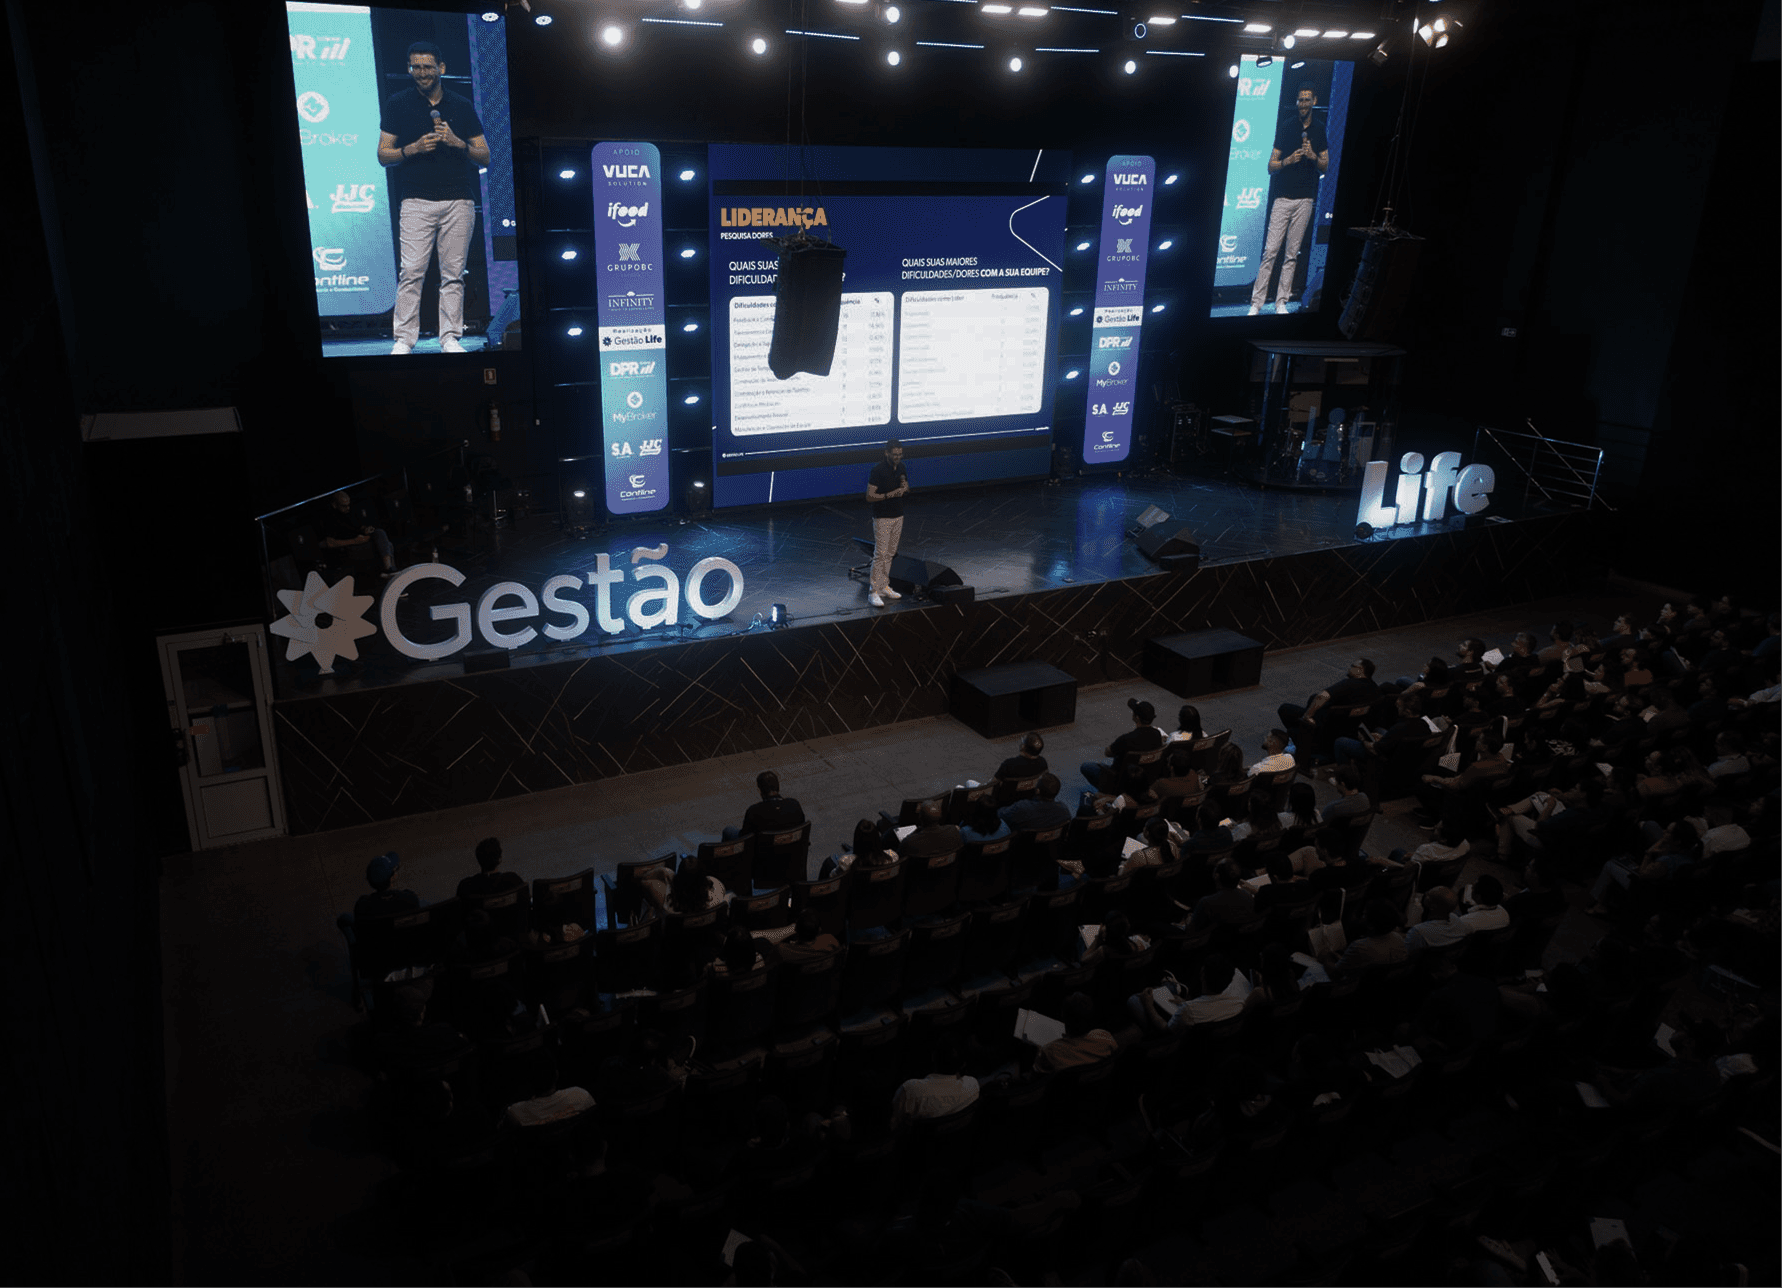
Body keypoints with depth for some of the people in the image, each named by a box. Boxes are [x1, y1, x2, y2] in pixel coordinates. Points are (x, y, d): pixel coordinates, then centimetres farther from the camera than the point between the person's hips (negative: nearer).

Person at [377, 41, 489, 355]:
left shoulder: (462, 106, 11)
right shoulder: (397, 104, 9)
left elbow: (484, 157, 10)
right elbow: (383, 155, 7)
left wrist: (458, 143, -8)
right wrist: (414, 148, -10)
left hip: (459, 200, 1)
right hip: (417, 200, -1)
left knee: (453, 274, 1)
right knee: (411, 272, -8)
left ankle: (450, 338, 7)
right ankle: (404, 339, -4)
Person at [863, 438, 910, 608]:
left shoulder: (901, 467, 5)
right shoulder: (878, 470, -17)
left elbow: (906, 490, 16)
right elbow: (870, 496, -17)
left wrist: (905, 488, -8)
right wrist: (890, 495, -28)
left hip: (898, 516, 7)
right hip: (882, 518, -7)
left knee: (890, 553, 13)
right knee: (880, 554, -8)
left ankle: (884, 586, 22)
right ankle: (873, 592, -5)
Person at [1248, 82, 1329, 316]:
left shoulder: (1320, 129, 10)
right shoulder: (1285, 127, 3)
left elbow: (1325, 166, 12)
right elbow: (1271, 166, 3)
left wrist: (1313, 156, -8)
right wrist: (1288, 160, -17)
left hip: (1306, 199, 2)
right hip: (1283, 197, -2)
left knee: (1292, 253, 3)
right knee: (1270, 251, -8)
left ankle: (1281, 302, 7)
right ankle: (1256, 303, -7)